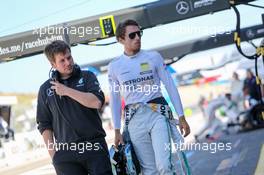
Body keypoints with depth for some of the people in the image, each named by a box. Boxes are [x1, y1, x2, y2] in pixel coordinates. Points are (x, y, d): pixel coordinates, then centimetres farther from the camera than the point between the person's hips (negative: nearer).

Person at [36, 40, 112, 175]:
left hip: (94, 146, -1)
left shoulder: (87, 77, 8)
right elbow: (44, 125, 11)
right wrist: (53, 154, 1)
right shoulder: (45, 89, 11)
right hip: (65, 153, 1)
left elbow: (97, 102, -10)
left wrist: (67, 91, -9)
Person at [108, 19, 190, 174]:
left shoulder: (154, 57, 2)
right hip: (135, 119, 1)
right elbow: (115, 101, 10)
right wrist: (117, 131, 8)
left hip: (157, 113, -1)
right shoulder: (114, 67, 5)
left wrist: (181, 117, 0)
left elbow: (170, 86, 4)